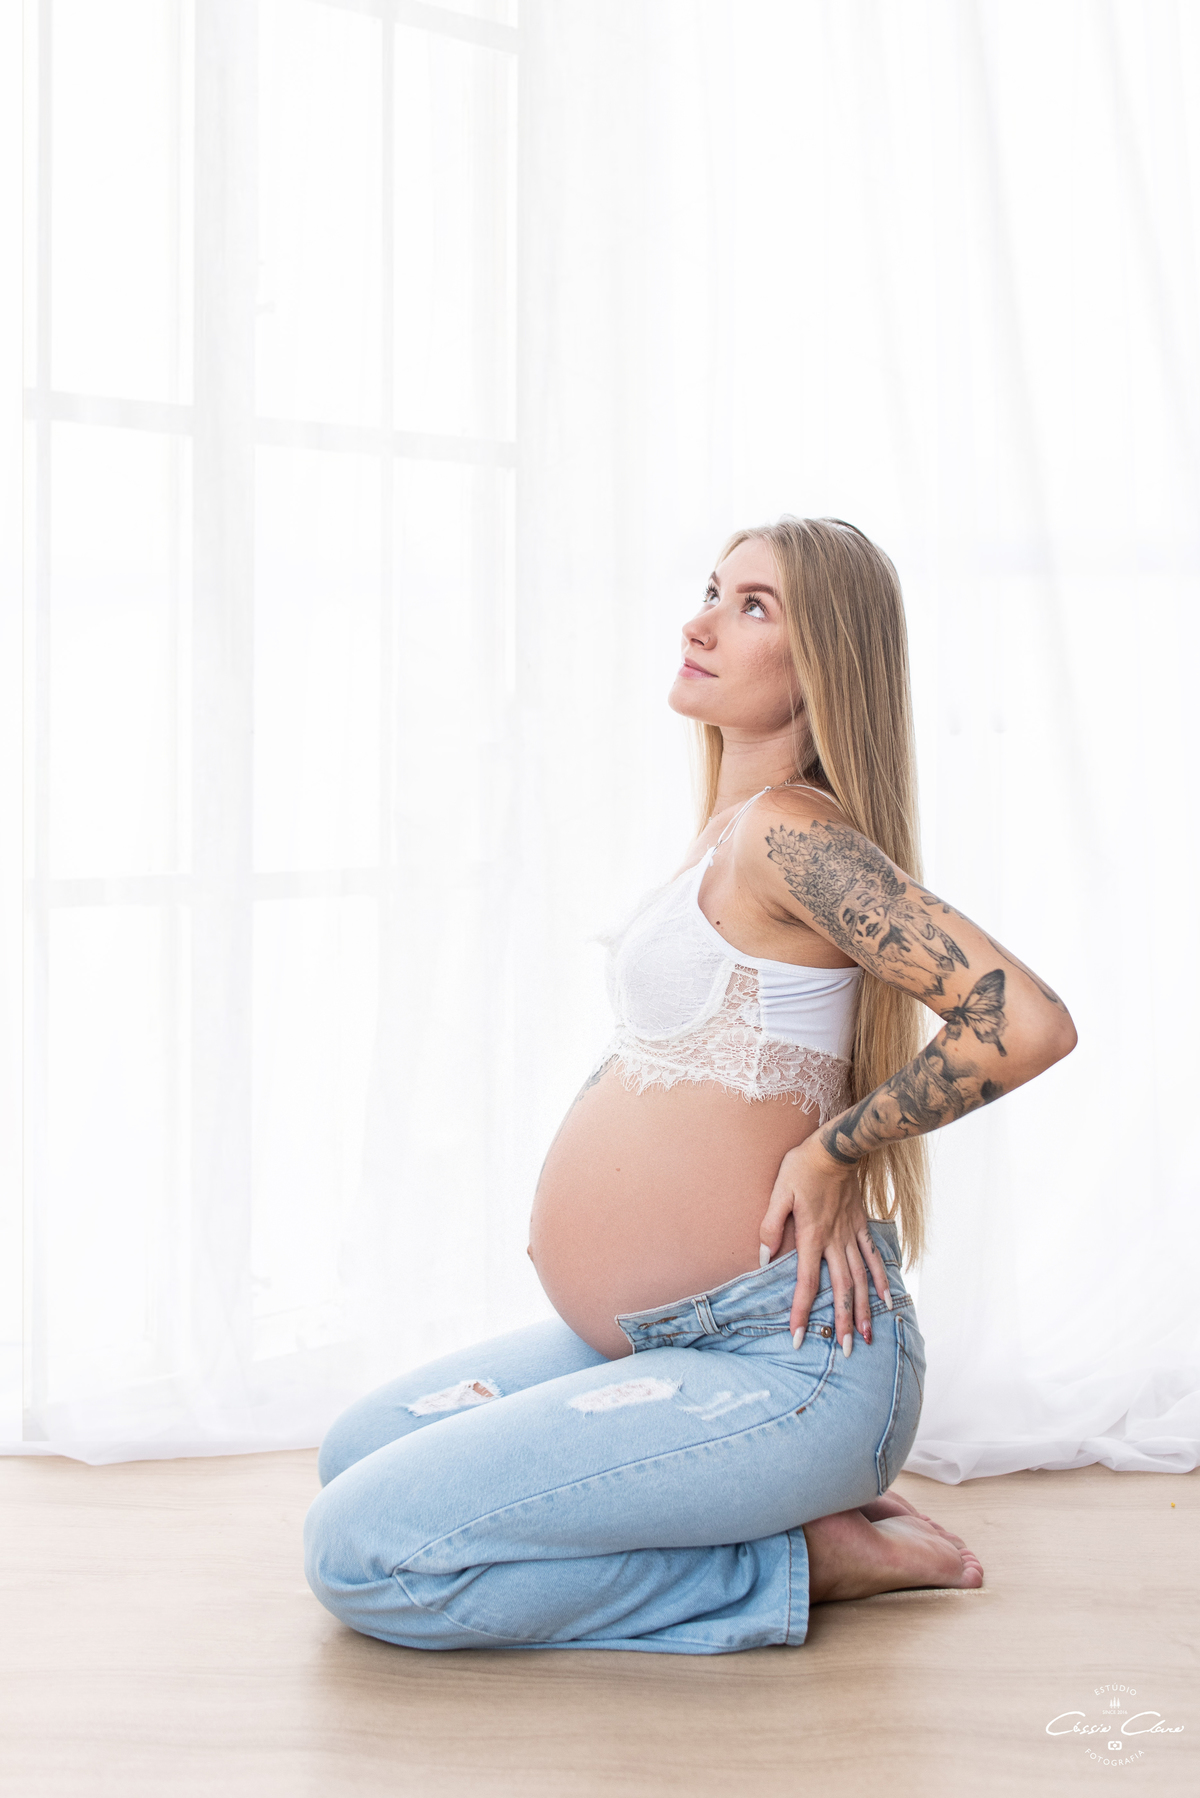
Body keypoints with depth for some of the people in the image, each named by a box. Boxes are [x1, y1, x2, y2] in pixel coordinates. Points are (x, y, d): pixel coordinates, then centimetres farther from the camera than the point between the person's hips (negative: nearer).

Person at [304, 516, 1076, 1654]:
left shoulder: (792, 833, -18)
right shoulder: (729, 832, 12)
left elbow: (1026, 1023, -28)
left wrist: (830, 1148, -16)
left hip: (785, 1364, -10)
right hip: (663, 1339, 10)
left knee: (361, 1554, -16)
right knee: (359, 1452, 21)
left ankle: (799, 1561, -4)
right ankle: (800, 1497, 12)